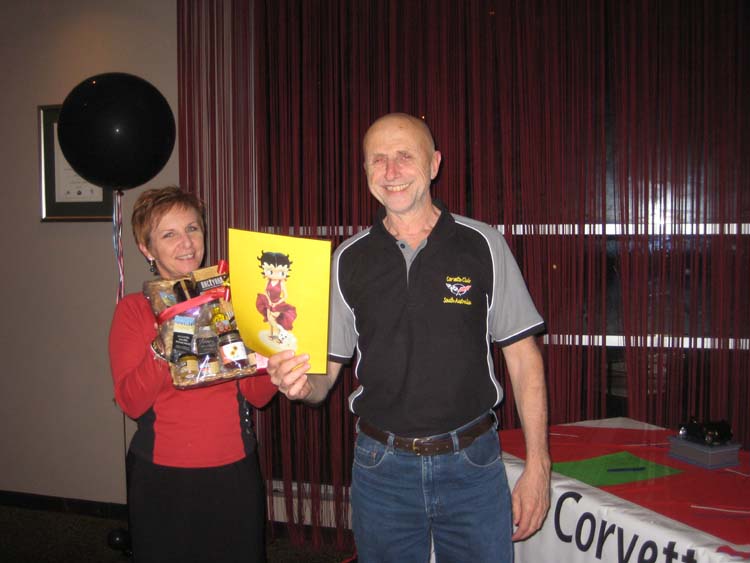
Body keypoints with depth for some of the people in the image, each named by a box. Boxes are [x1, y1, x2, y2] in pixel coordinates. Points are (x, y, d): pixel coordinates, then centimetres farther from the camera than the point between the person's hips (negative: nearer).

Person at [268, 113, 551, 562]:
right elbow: (325, 372, 4)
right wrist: (299, 383, -20)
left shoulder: (483, 245, -3)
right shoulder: (348, 259, 1)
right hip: (382, 469, 2)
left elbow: (523, 357, -1)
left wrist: (537, 467, -6)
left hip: (473, 463, -1)